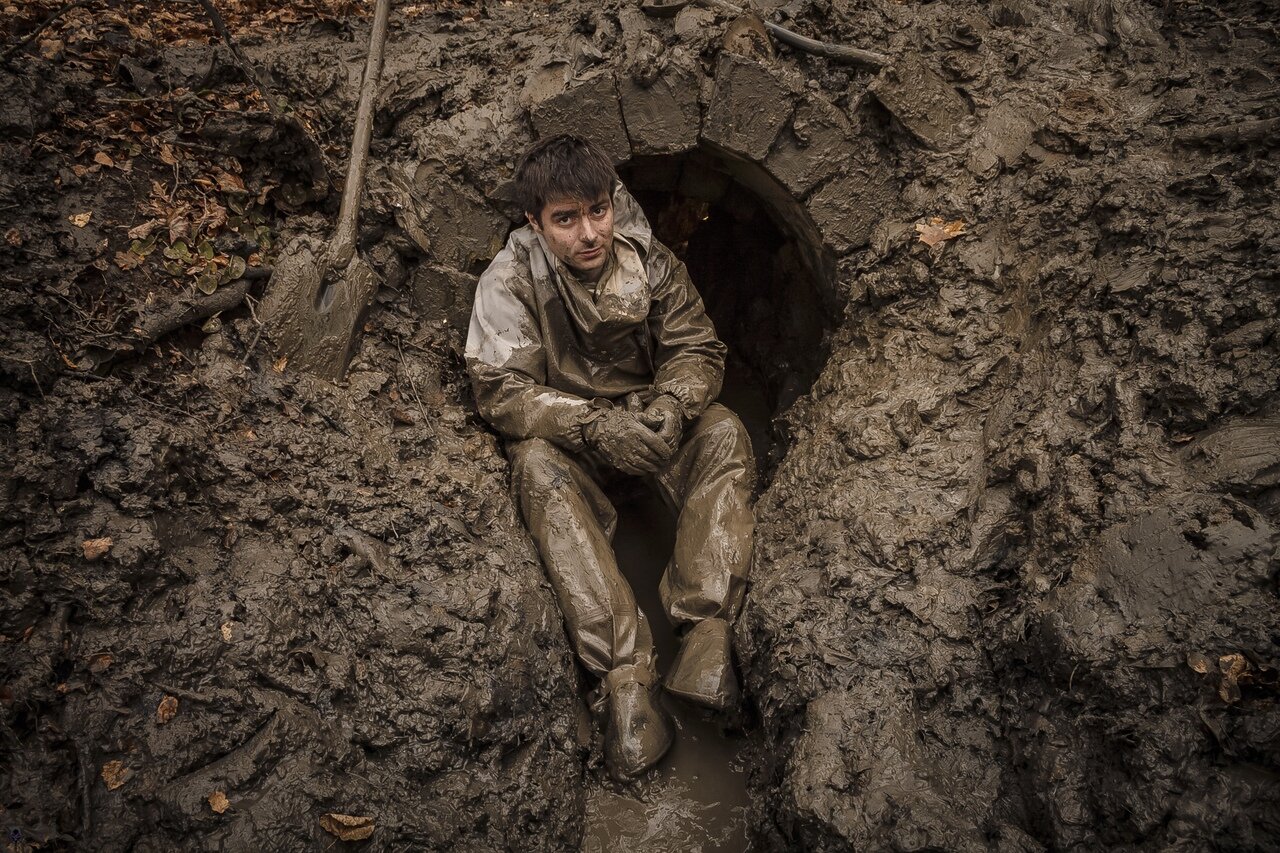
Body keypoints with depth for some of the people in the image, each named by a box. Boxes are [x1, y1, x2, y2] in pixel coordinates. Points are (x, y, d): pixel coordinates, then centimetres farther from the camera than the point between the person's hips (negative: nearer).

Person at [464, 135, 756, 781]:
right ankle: (625, 673, -42)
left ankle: (707, 634, -36)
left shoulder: (650, 261, -5)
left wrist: (672, 403, -27)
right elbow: (500, 389, -20)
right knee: (537, 466, -35)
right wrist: (596, 425, -35)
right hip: (565, 433, -2)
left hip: (647, 419, 3)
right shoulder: (510, 279, -13)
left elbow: (698, 348, -3)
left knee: (724, 432, -26)